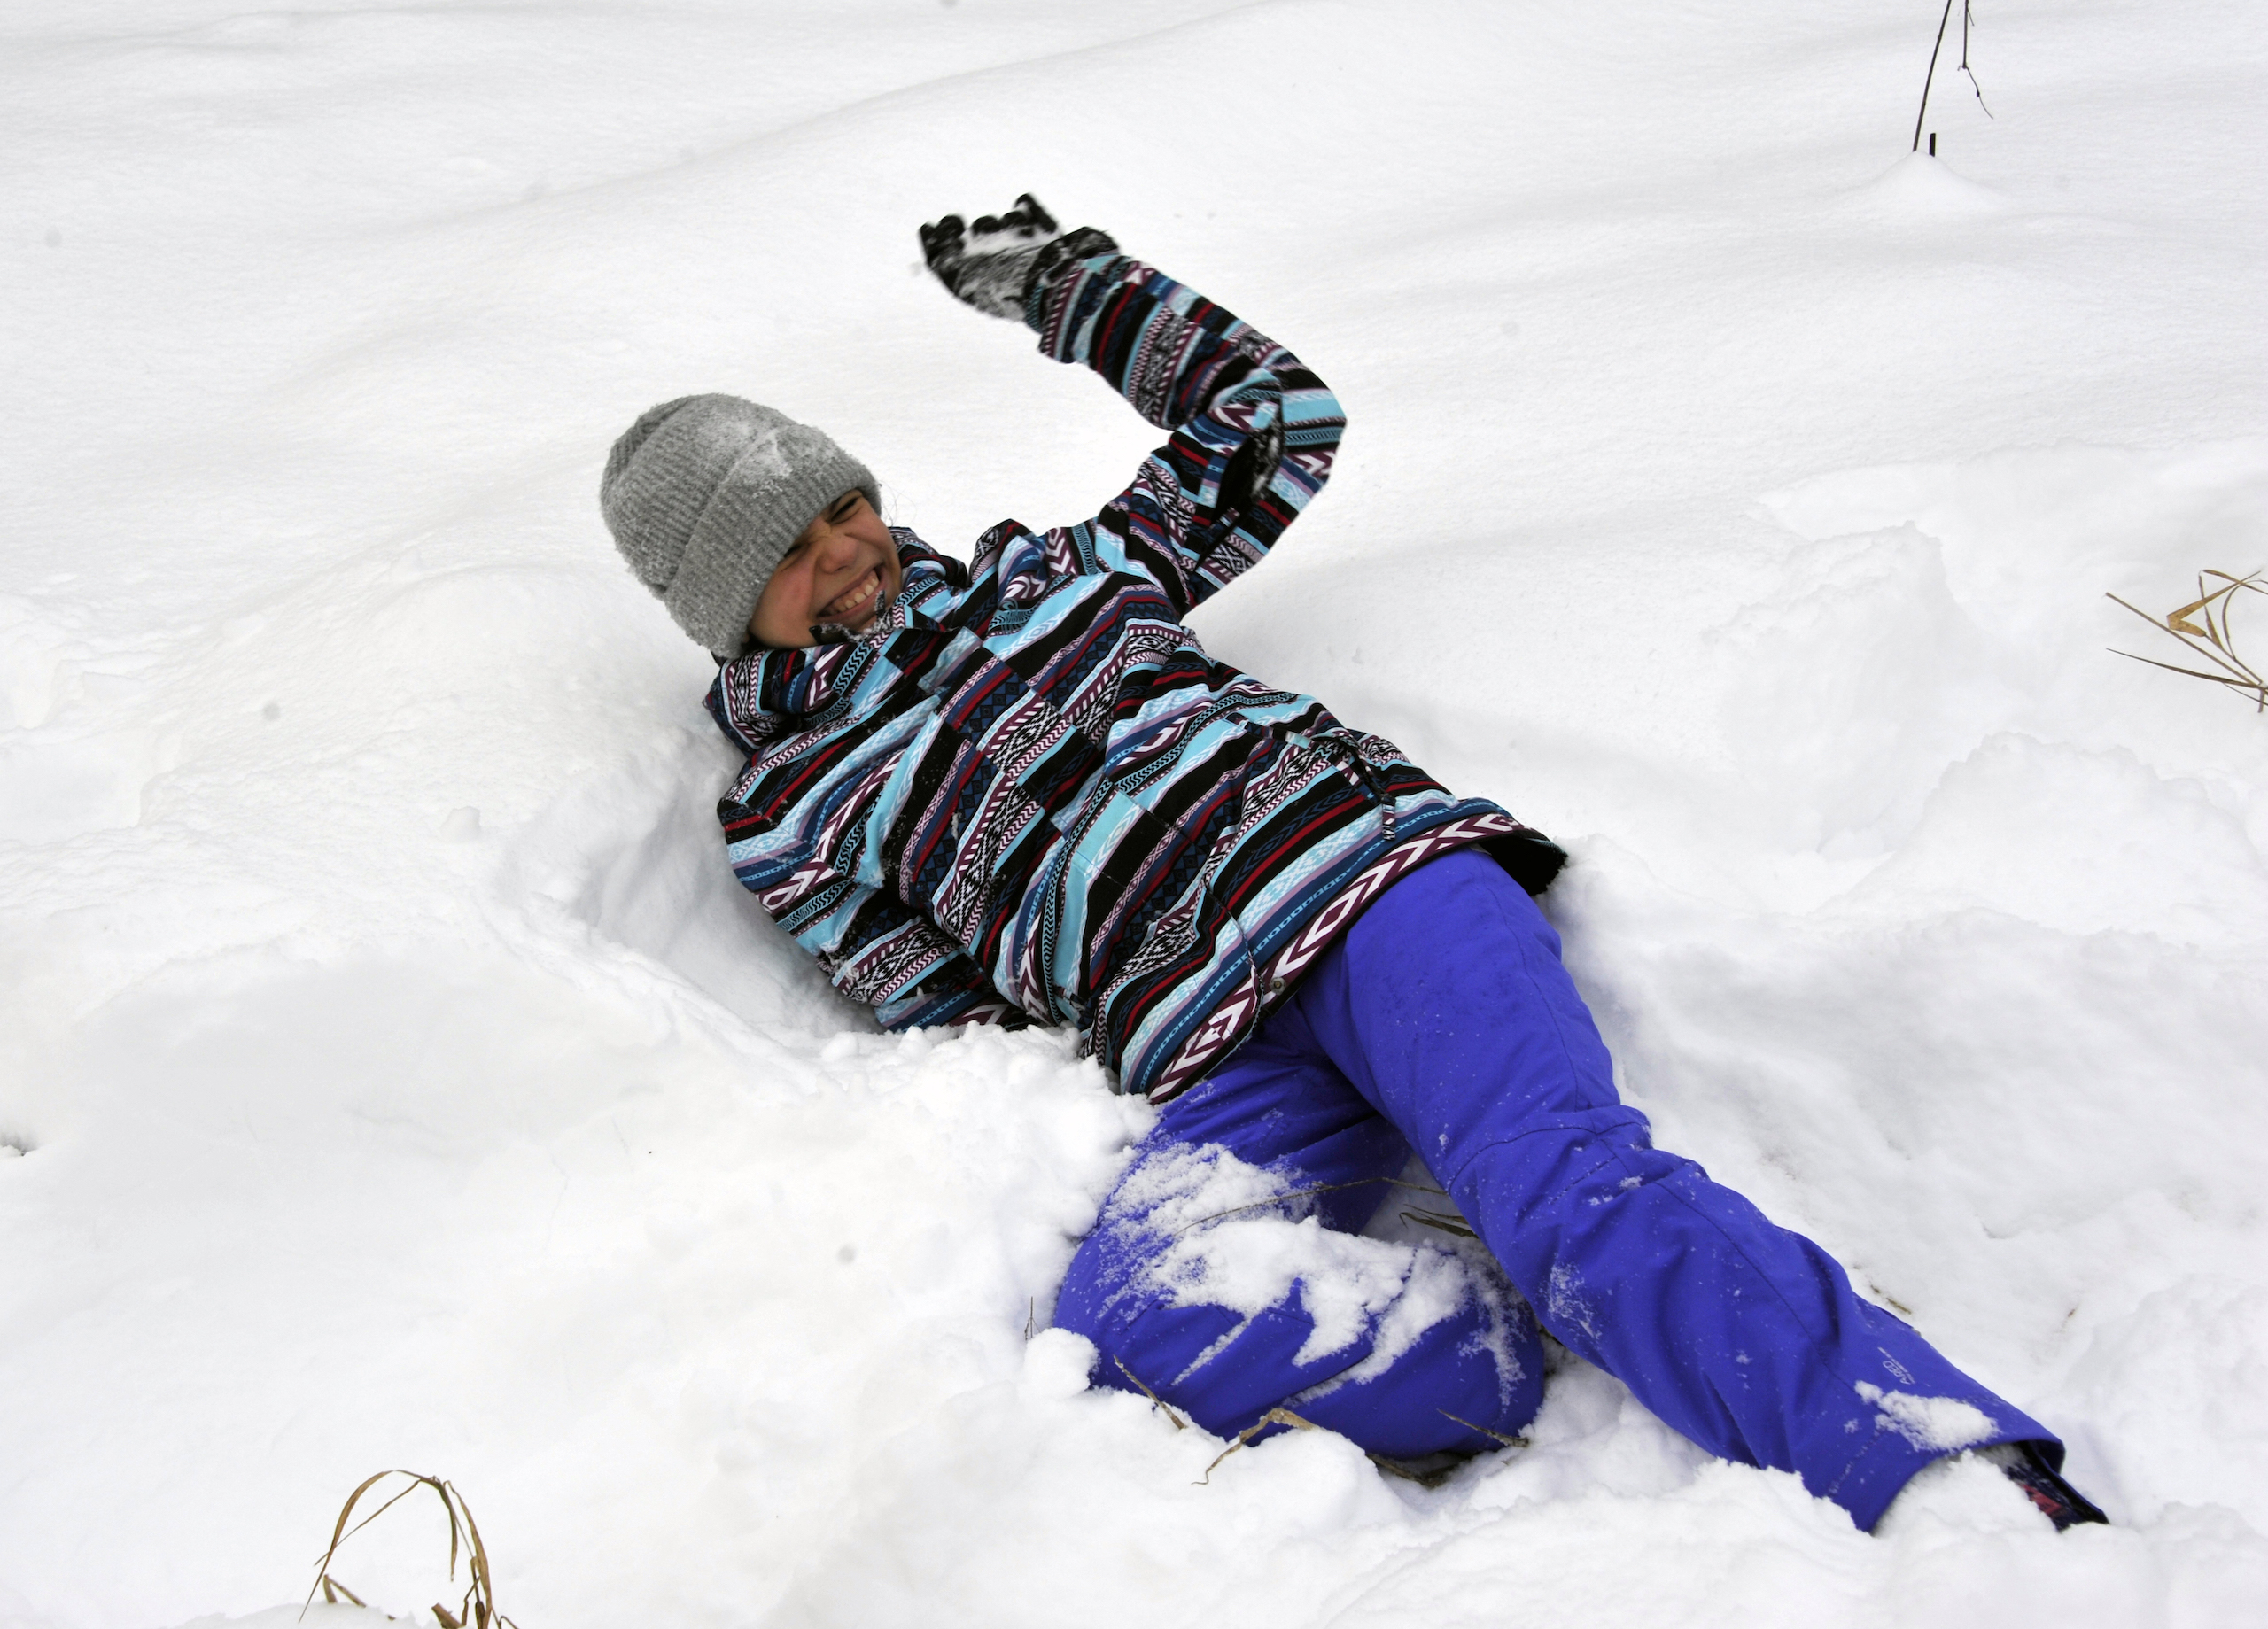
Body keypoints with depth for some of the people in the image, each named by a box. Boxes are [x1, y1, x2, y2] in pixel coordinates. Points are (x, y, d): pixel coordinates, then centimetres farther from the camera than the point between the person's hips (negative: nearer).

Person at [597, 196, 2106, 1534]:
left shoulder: (1051, 577, 26)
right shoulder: (794, 818, 19)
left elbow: (1276, 420, 32)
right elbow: (949, 1017, 14)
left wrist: (1068, 282, 33)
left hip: (1362, 865, 1)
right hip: (1220, 1057, 0)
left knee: (1569, 1180, -29)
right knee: (1131, 1320, -33)